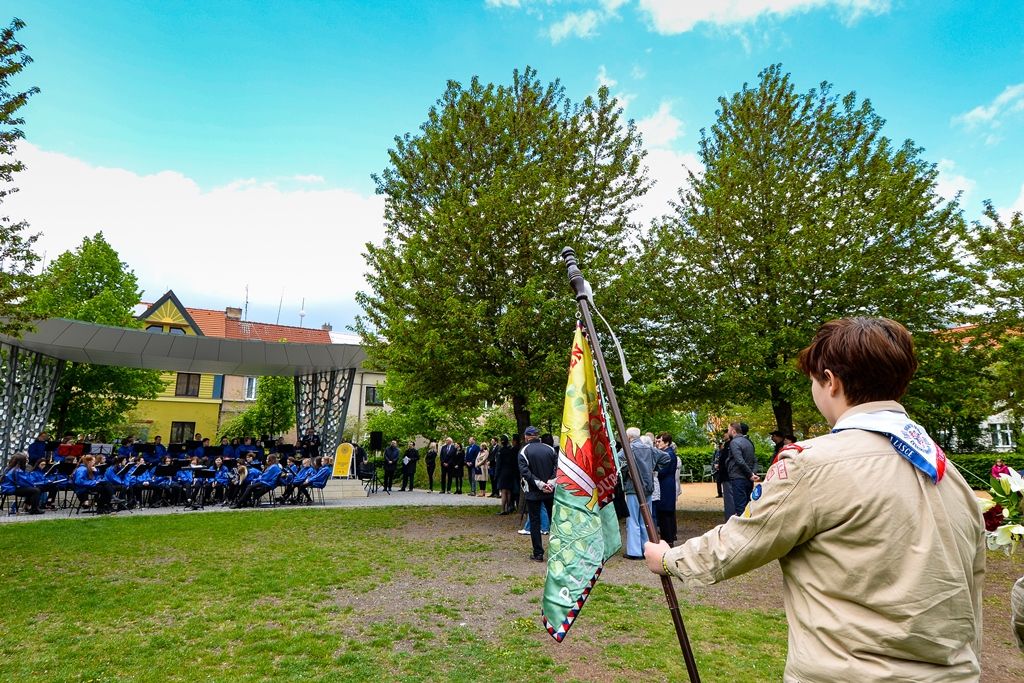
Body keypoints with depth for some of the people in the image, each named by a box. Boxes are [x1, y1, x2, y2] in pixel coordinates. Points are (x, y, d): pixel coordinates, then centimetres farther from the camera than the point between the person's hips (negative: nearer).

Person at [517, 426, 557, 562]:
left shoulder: (524, 451, -7)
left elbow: (525, 472, -15)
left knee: (535, 521, 5)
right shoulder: (550, 449, 3)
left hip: (533, 493, -3)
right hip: (550, 492, 3)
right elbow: (557, 467, -3)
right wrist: (551, 482, -10)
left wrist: (540, 484, -15)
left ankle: (538, 553, 6)